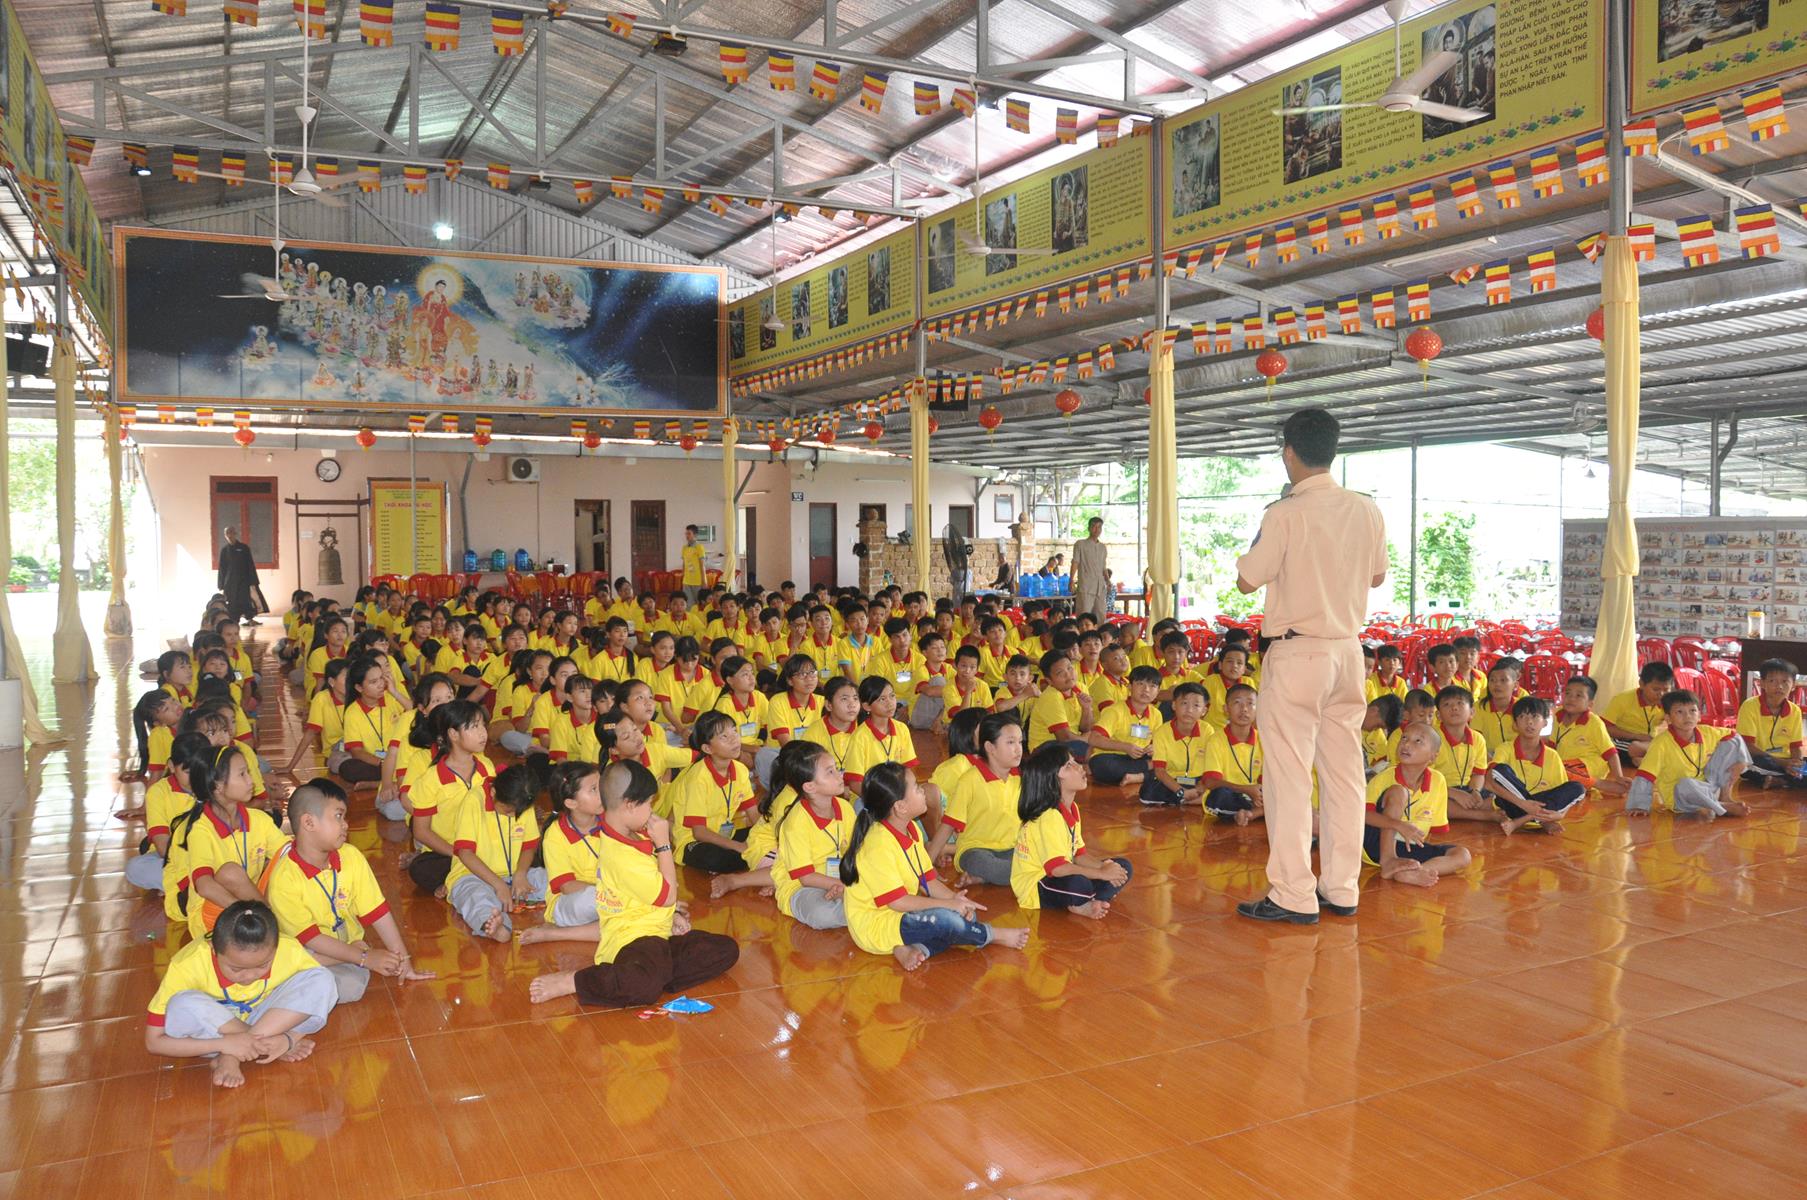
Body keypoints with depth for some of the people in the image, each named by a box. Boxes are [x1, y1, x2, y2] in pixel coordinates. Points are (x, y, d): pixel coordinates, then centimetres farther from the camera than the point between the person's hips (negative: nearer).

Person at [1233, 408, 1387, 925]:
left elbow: (1247, 580, -9)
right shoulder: (1367, 510, 4)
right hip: (1348, 649, 6)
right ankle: (1342, 889, 19)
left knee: (1290, 775, -1)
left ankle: (1294, 896, 2)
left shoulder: (1286, 514, -14)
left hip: (1297, 652, -6)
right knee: (1344, 771, 11)